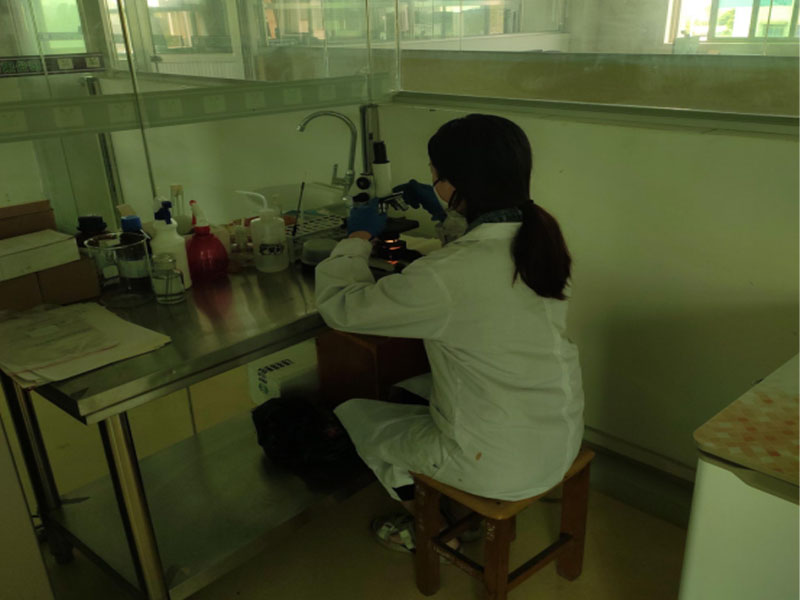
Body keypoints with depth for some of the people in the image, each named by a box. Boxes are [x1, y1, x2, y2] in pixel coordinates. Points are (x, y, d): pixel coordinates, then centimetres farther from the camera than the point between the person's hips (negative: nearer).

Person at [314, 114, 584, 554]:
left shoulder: (444, 278, -31)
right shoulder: (538, 237, -7)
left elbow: (339, 307, -16)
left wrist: (358, 237, -2)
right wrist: (445, 215, 21)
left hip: (502, 466, -7)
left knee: (356, 413, 15)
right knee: (410, 390, 25)